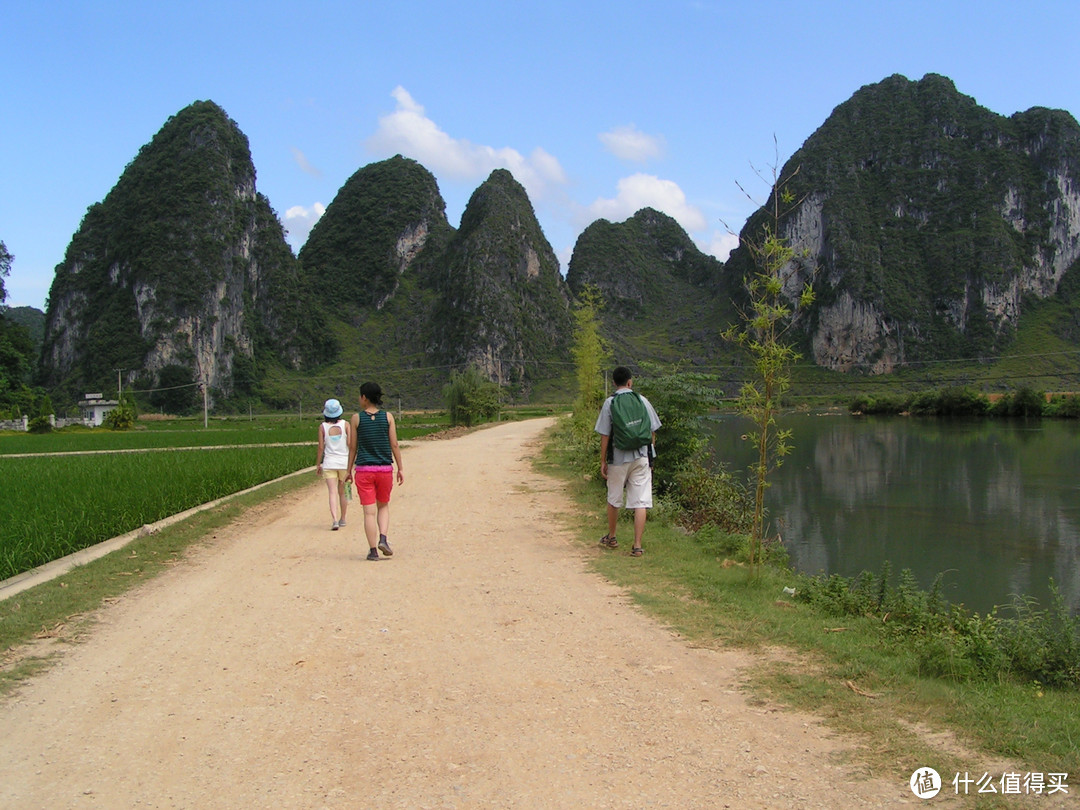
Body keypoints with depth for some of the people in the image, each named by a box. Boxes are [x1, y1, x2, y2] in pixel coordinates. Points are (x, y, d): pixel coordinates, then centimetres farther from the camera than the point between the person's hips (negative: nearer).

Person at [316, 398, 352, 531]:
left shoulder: (323, 426, -4)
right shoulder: (345, 424, -3)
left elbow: (321, 447, -3)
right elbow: (350, 444, -6)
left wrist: (318, 464, 6)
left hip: (329, 462, -1)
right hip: (344, 462, 1)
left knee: (333, 492, -5)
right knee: (342, 492, 16)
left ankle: (335, 520, -21)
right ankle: (342, 519, 26)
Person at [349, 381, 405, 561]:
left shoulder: (357, 418, -3)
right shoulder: (388, 417, -1)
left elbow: (353, 447, 1)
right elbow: (394, 445, -1)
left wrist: (349, 470, 10)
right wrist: (400, 468, 7)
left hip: (363, 470, -1)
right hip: (385, 469, 1)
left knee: (369, 511, 3)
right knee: (383, 506, 20)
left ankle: (373, 550, 4)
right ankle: (383, 539, 0)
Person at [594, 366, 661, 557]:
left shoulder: (609, 403, -4)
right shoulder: (642, 401, 2)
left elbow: (605, 435, -5)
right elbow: (652, 431, 6)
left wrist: (603, 462, 1)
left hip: (618, 457, -1)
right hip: (642, 457, 1)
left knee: (613, 500, 16)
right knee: (641, 502, 0)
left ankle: (611, 538, 33)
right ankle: (637, 546, -4)